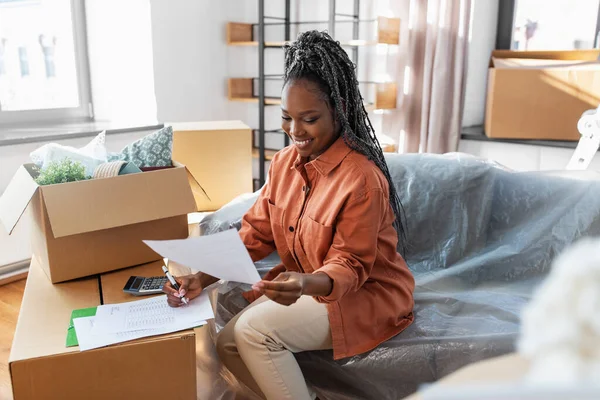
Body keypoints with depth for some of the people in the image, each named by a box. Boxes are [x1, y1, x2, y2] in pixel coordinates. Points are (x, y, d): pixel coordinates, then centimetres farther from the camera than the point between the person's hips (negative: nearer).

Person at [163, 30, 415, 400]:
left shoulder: (362, 178, -24)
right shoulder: (284, 163, -2)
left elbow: (350, 267, -21)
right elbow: (256, 234, -2)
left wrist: (307, 284, -42)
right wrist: (204, 277, -16)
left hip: (366, 294, -7)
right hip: (304, 285, 7)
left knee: (253, 330, -22)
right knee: (229, 341, -7)